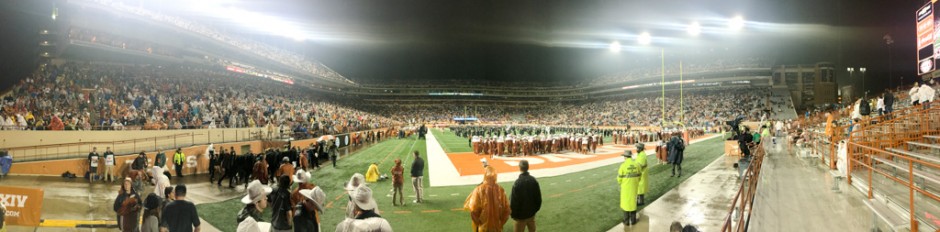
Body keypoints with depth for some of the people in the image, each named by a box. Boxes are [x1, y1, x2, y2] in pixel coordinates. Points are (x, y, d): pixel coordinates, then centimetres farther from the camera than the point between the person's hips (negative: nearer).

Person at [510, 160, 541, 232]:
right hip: (532, 212, 5)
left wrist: (513, 214, -7)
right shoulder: (533, 180, -8)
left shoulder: (517, 182, -24)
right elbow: (538, 196, 1)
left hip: (521, 214, -5)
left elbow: (514, 200, -20)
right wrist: (536, 208, 14)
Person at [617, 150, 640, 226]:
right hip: (634, 187, 3)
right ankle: (633, 220, 21)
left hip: (625, 188, -3)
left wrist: (620, 183, 12)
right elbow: (638, 177, 3)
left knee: (625, 203, 8)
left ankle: (626, 221, 14)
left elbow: (619, 178, -11)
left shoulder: (623, 165, -17)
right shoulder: (636, 165, -5)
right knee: (633, 203, 15)